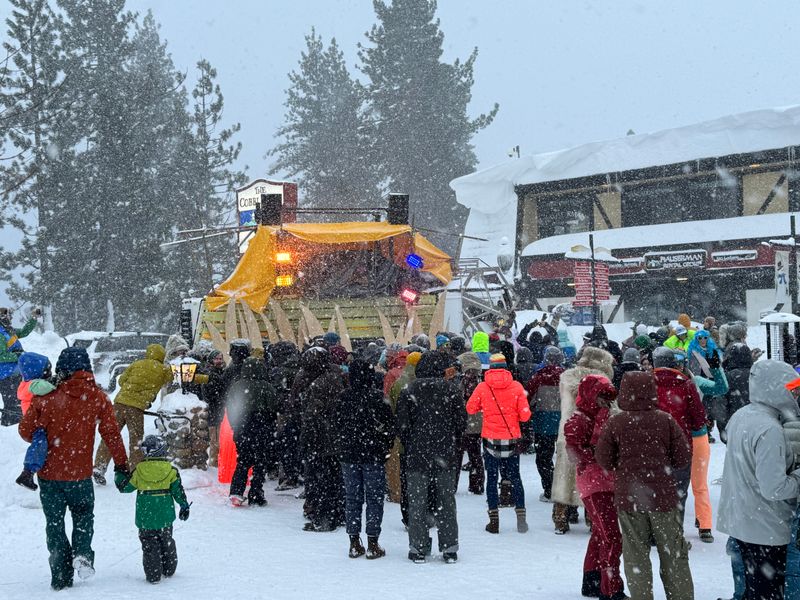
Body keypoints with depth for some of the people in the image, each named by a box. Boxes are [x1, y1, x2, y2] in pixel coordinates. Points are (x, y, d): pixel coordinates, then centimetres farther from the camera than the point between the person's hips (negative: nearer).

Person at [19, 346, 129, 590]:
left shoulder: (46, 397, -11)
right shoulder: (97, 398, -6)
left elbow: (26, 430, -5)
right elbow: (111, 434, -3)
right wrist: (121, 465, 8)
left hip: (49, 473, -1)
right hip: (80, 474, 1)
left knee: (55, 524, 13)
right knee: (83, 515, 23)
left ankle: (61, 575, 11)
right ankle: (82, 552, -2)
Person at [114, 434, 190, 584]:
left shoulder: (138, 471, -7)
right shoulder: (171, 471, -5)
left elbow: (124, 486, 3)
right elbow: (178, 491, -1)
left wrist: (118, 474, 22)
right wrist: (184, 506, 12)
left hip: (145, 518, -2)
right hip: (165, 517, 2)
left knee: (150, 546, 5)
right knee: (167, 543, 20)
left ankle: (153, 575, 2)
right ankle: (169, 570, 28)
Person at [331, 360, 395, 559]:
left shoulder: (342, 398, 0)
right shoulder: (377, 397, -11)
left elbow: (335, 425, 8)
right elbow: (389, 425, -7)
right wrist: (385, 449, 7)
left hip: (348, 455, 3)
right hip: (373, 456, -3)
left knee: (352, 498, 10)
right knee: (374, 498, 4)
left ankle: (354, 543, 11)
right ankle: (372, 544, 3)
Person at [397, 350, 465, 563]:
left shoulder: (409, 392, -3)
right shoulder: (451, 390, -3)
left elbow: (402, 425, -5)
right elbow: (461, 421, -2)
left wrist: (409, 448, 9)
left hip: (417, 455, 0)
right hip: (446, 457, 1)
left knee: (417, 502, 6)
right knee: (447, 501, 9)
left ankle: (418, 548, 6)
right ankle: (449, 548, 10)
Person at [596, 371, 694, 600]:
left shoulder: (615, 423, -8)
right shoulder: (666, 420, -6)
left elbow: (604, 461, -3)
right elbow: (682, 459, -2)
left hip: (629, 497, 0)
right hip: (663, 495, 0)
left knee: (636, 556, 9)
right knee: (673, 555, 11)